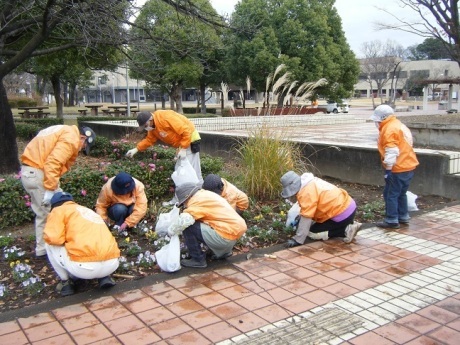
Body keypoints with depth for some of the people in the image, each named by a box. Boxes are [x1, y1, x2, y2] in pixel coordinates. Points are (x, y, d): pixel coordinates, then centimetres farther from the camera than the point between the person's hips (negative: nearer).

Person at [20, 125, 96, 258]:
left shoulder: (65, 133, 21)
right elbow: (53, 163, -23)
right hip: (37, 173, -10)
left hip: (29, 171, 10)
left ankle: (43, 249, 27)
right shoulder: (71, 138, -11)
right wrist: (50, 189, -22)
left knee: (43, 214, 18)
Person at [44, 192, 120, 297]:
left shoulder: (59, 210, 14)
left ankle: (66, 283, 20)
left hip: (84, 266, -6)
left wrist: (65, 240, 21)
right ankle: (104, 277, 18)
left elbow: (52, 238, -2)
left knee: (50, 245, 21)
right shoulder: (90, 211, 35)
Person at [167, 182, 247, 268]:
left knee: (188, 227, -8)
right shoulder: (205, 194, 16)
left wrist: (170, 231, -9)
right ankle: (224, 251, 27)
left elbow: (184, 220, -25)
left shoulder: (198, 200, -13)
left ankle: (198, 259, 2)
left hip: (226, 237, -10)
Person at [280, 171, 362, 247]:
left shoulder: (307, 192, -21)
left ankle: (346, 231, -8)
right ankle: (349, 225, 13)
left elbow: (306, 218, -21)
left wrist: (297, 240, -17)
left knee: (313, 232, -2)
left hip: (342, 214, -10)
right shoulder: (310, 184, 10)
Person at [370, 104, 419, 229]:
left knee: (391, 194, -2)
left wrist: (388, 169, -19)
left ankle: (391, 220, 2)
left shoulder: (389, 129, -15)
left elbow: (391, 151, -21)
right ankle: (403, 216, 28)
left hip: (398, 168, -10)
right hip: (408, 166, 10)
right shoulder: (398, 125, 17)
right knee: (400, 193, 20)